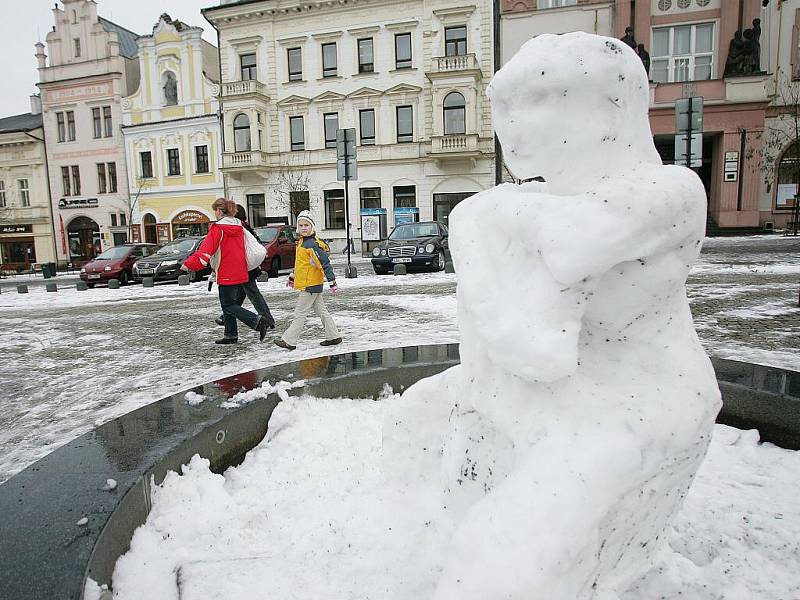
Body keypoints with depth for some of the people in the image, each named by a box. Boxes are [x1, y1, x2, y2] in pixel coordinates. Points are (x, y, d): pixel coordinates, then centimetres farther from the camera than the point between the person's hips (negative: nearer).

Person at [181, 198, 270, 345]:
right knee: (230, 304, 16)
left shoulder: (218, 229, -12)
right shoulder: (239, 227, 10)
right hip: (240, 273, 8)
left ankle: (258, 321, -17)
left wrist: (190, 264, -25)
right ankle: (231, 335, 20)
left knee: (229, 306, -2)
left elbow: (206, 249, -22)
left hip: (226, 275, -8)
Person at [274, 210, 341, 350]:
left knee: (300, 313, -3)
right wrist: (292, 277, 29)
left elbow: (325, 263, -22)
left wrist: (332, 282, -24)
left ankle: (289, 340, 5)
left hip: (311, 285, -10)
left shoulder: (313, 245, -19)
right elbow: (300, 262, 24)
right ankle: (333, 336, 20)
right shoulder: (302, 242, 12)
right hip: (313, 285, 10)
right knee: (321, 311, 13)